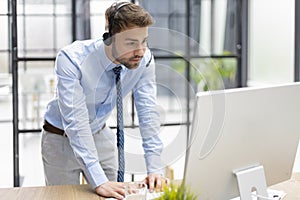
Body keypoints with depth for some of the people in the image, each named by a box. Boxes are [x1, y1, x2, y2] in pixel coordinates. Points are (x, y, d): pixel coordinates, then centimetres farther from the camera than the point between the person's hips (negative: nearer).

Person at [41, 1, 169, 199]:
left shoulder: (144, 59, -20)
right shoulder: (71, 59, -33)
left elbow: (148, 112, -18)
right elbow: (76, 120, -36)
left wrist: (155, 169, -25)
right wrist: (98, 181, -41)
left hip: (101, 135, 4)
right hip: (62, 137, -3)